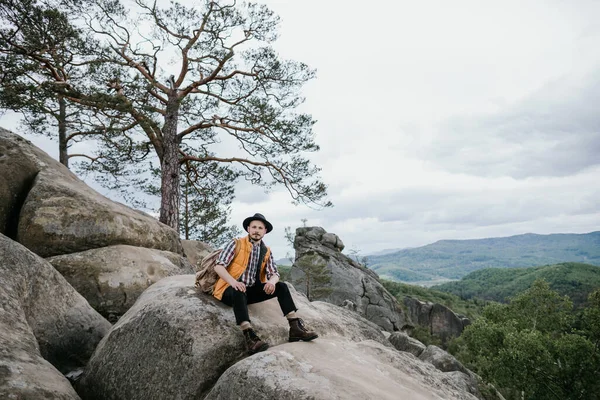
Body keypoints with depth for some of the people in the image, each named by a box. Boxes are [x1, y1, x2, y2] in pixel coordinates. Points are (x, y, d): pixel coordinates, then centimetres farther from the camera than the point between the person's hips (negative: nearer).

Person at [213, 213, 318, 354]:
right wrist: (233, 282, -31)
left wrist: (272, 281, -24)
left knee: (281, 287, -12)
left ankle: (295, 328, -18)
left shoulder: (267, 251, 10)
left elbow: (274, 273, 2)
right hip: (230, 290, -5)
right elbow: (218, 266, -13)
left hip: (251, 291, 5)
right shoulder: (236, 244, -4)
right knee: (239, 292, -39)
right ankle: (250, 337, -47)